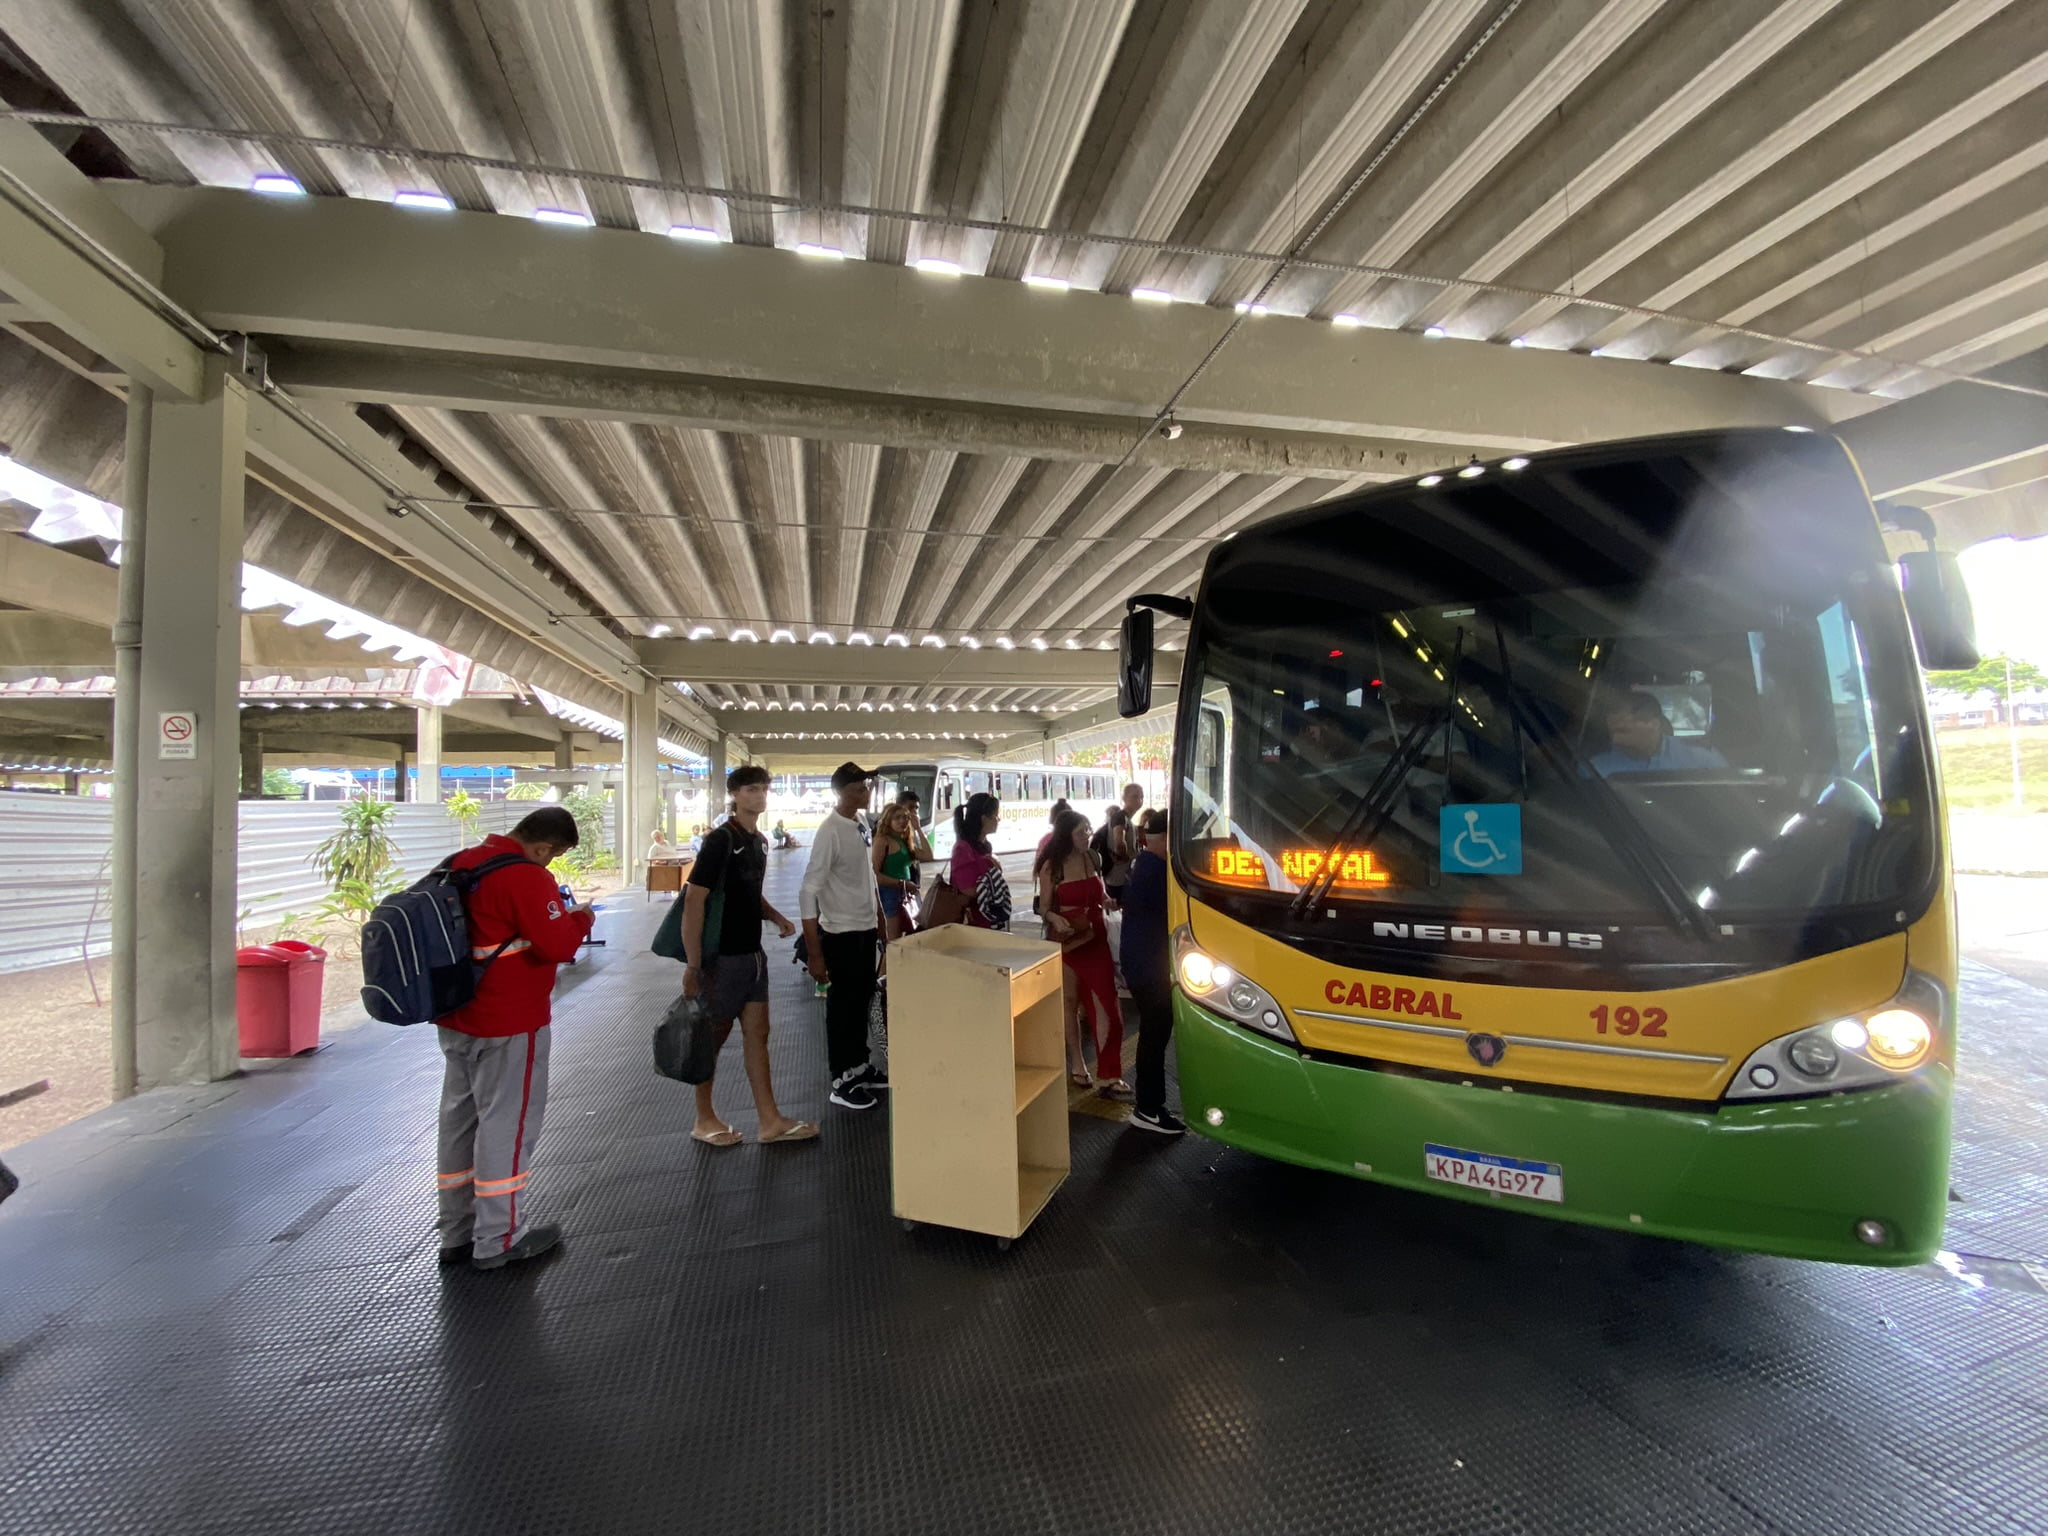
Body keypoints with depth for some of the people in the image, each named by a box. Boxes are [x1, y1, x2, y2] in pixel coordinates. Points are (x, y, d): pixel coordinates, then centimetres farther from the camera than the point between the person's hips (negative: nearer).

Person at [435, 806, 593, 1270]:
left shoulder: (463, 862, 6)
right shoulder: (527, 877, -22)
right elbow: (558, 945, -24)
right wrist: (580, 917, -6)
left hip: (456, 1018, 9)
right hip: (509, 1023, -9)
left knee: (460, 1118, 16)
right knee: (506, 1122, 3)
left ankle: (456, 1233, 29)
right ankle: (497, 1239, 14)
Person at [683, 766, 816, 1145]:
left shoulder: (759, 841, 9)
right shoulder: (721, 840, -17)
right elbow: (694, 901, -20)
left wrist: (775, 917, 4)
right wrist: (693, 965, -21)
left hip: (752, 954, 8)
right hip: (721, 956, -8)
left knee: (757, 1033, 11)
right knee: (713, 1037, 8)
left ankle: (770, 1120, 20)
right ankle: (704, 1120, 26)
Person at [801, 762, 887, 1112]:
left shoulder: (862, 826, 4)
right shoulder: (830, 831, -20)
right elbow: (809, 893, -21)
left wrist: (880, 922, 17)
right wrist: (815, 954, -21)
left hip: (865, 928, 8)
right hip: (841, 932, -7)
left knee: (862, 999, 19)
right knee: (843, 1004, 6)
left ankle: (859, 1065, 36)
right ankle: (842, 1082, 21)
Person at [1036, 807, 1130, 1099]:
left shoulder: (1092, 858, 5)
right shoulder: (1051, 867, -8)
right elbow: (1044, 908, -6)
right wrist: (1055, 919, -26)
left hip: (1095, 938, 3)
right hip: (1066, 940, -3)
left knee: (1105, 1004, -1)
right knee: (1071, 1003, 10)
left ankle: (1109, 1075, 4)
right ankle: (1077, 1063, 27)